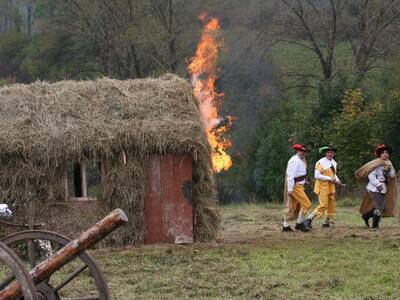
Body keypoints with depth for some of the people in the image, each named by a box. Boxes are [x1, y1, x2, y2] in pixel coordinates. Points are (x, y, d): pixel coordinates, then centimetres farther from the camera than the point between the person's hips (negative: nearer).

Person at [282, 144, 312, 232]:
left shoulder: (302, 160, 15)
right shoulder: (294, 160, -16)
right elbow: (290, 175, -20)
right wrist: (290, 189, -23)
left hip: (299, 186, 10)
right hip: (295, 186, -10)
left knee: (292, 207, 12)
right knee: (306, 204, -11)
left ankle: (286, 226, 17)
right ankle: (299, 224, -4)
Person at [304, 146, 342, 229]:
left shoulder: (334, 163, 12)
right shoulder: (321, 162, -13)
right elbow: (317, 175, -20)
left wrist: (337, 180, 3)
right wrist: (329, 178, -20)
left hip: (331, 187, 8)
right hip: (323, 187, -8)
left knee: (332, 205, 10)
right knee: (323, 205, -13)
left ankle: (326, 222, 22)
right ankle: (309, 220, -7)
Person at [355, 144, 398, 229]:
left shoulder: (388, 164, 11)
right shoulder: (376, 164, -12)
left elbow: (392, 175, 5)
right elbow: (371, 176, -16)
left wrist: (388, 169, -14)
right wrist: (378, 185, -22)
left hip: (383, 188, 8)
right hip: (375, 188, -8)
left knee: (383, 207, 12)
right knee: (379, 207, -9)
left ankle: (366, 215, 27)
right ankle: (375, 225, 3)